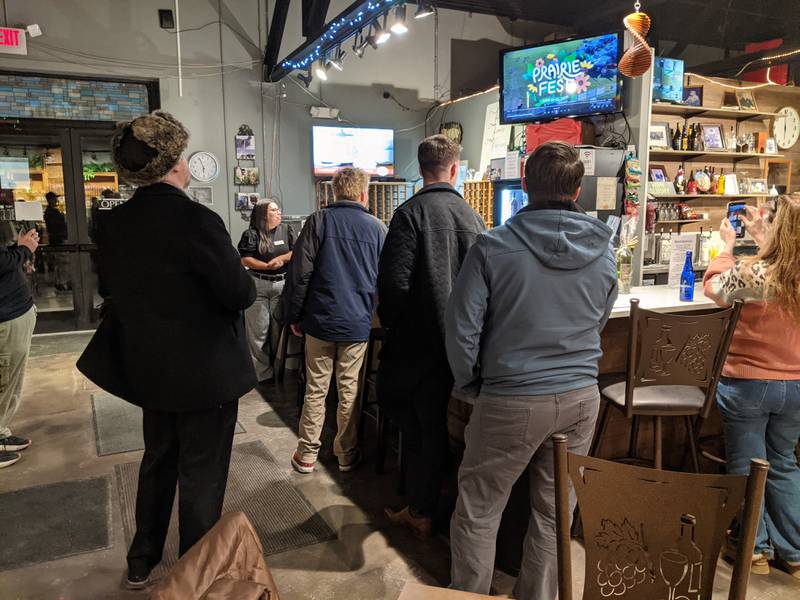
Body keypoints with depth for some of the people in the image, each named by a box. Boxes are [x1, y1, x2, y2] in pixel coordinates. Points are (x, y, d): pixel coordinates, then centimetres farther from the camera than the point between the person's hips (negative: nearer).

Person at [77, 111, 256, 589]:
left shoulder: (115, 223, -1)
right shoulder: (195, 219, -23)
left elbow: (111, 289, 10)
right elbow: (241, 293, -21)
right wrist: (241, 276, 0)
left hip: (149, 369, 7)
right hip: (205, 372, -7)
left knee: (158, 462, 25)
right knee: (202, 477, 10)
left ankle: (142, 562, 42)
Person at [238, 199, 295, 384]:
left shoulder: (286, 230, 9)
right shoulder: (251, 234, -2)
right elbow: (244, 259, -9)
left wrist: (280, 259, -12)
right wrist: (267, 266, -19)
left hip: (282, 284, 3)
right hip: (258, 285, -3)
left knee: (279, 327, 8)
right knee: (258, 329, -1)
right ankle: (261, 372, 7)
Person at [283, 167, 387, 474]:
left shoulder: (318, 221, -5)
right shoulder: (377, 227, 0)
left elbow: (300, 273, -7)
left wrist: (294, 315, 3)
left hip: (320, 321, 0)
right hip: (358, 323, 1)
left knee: (316, 388, 9)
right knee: (349, 390, 11)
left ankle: (307, 455, 19)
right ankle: (346, 454, 22)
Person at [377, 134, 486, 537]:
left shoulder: (411, 213, -12)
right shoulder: (472, 216, 5)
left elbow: (394, 281, -18)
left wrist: (390, 322, 0)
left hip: (418, 340, -5)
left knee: (418, 429, 6)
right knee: (438, 426, 15)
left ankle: (420, 512, 17)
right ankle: (423, 508, 28)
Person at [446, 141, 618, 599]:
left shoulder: (495, 246, -13)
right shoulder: (604, 251, 0)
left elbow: (462, 328, -10)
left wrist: (471, 385, 5)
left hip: (511, 401, -4)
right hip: (582, 397, 5)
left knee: (478, 510, 12)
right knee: (554, 513, 17)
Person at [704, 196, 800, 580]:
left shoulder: (752, 273, -22)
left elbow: (714, 288, -3)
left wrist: (727, 245, 10)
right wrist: (762, 241, 18)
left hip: (747, 384, -5)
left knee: (746, 467, 12)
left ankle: (755, 548, 25)